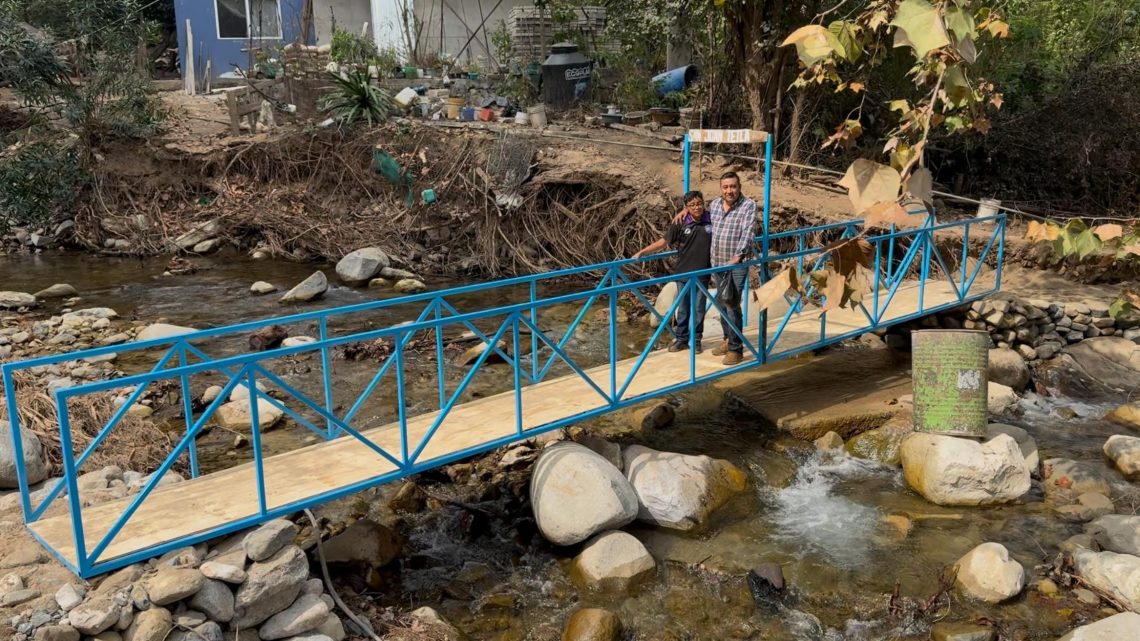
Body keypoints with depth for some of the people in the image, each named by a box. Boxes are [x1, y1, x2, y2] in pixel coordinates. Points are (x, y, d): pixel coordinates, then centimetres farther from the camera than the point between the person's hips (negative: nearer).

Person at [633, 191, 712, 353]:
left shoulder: (711, 219, -6)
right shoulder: (680, 223, -8)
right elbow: (663, 242, -4)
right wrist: (641, 252, -5)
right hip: (683, 273, 0)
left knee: (698, 308, 9)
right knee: (682, 308, 11)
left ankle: (696, 340, 23)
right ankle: (681, 338, 24)